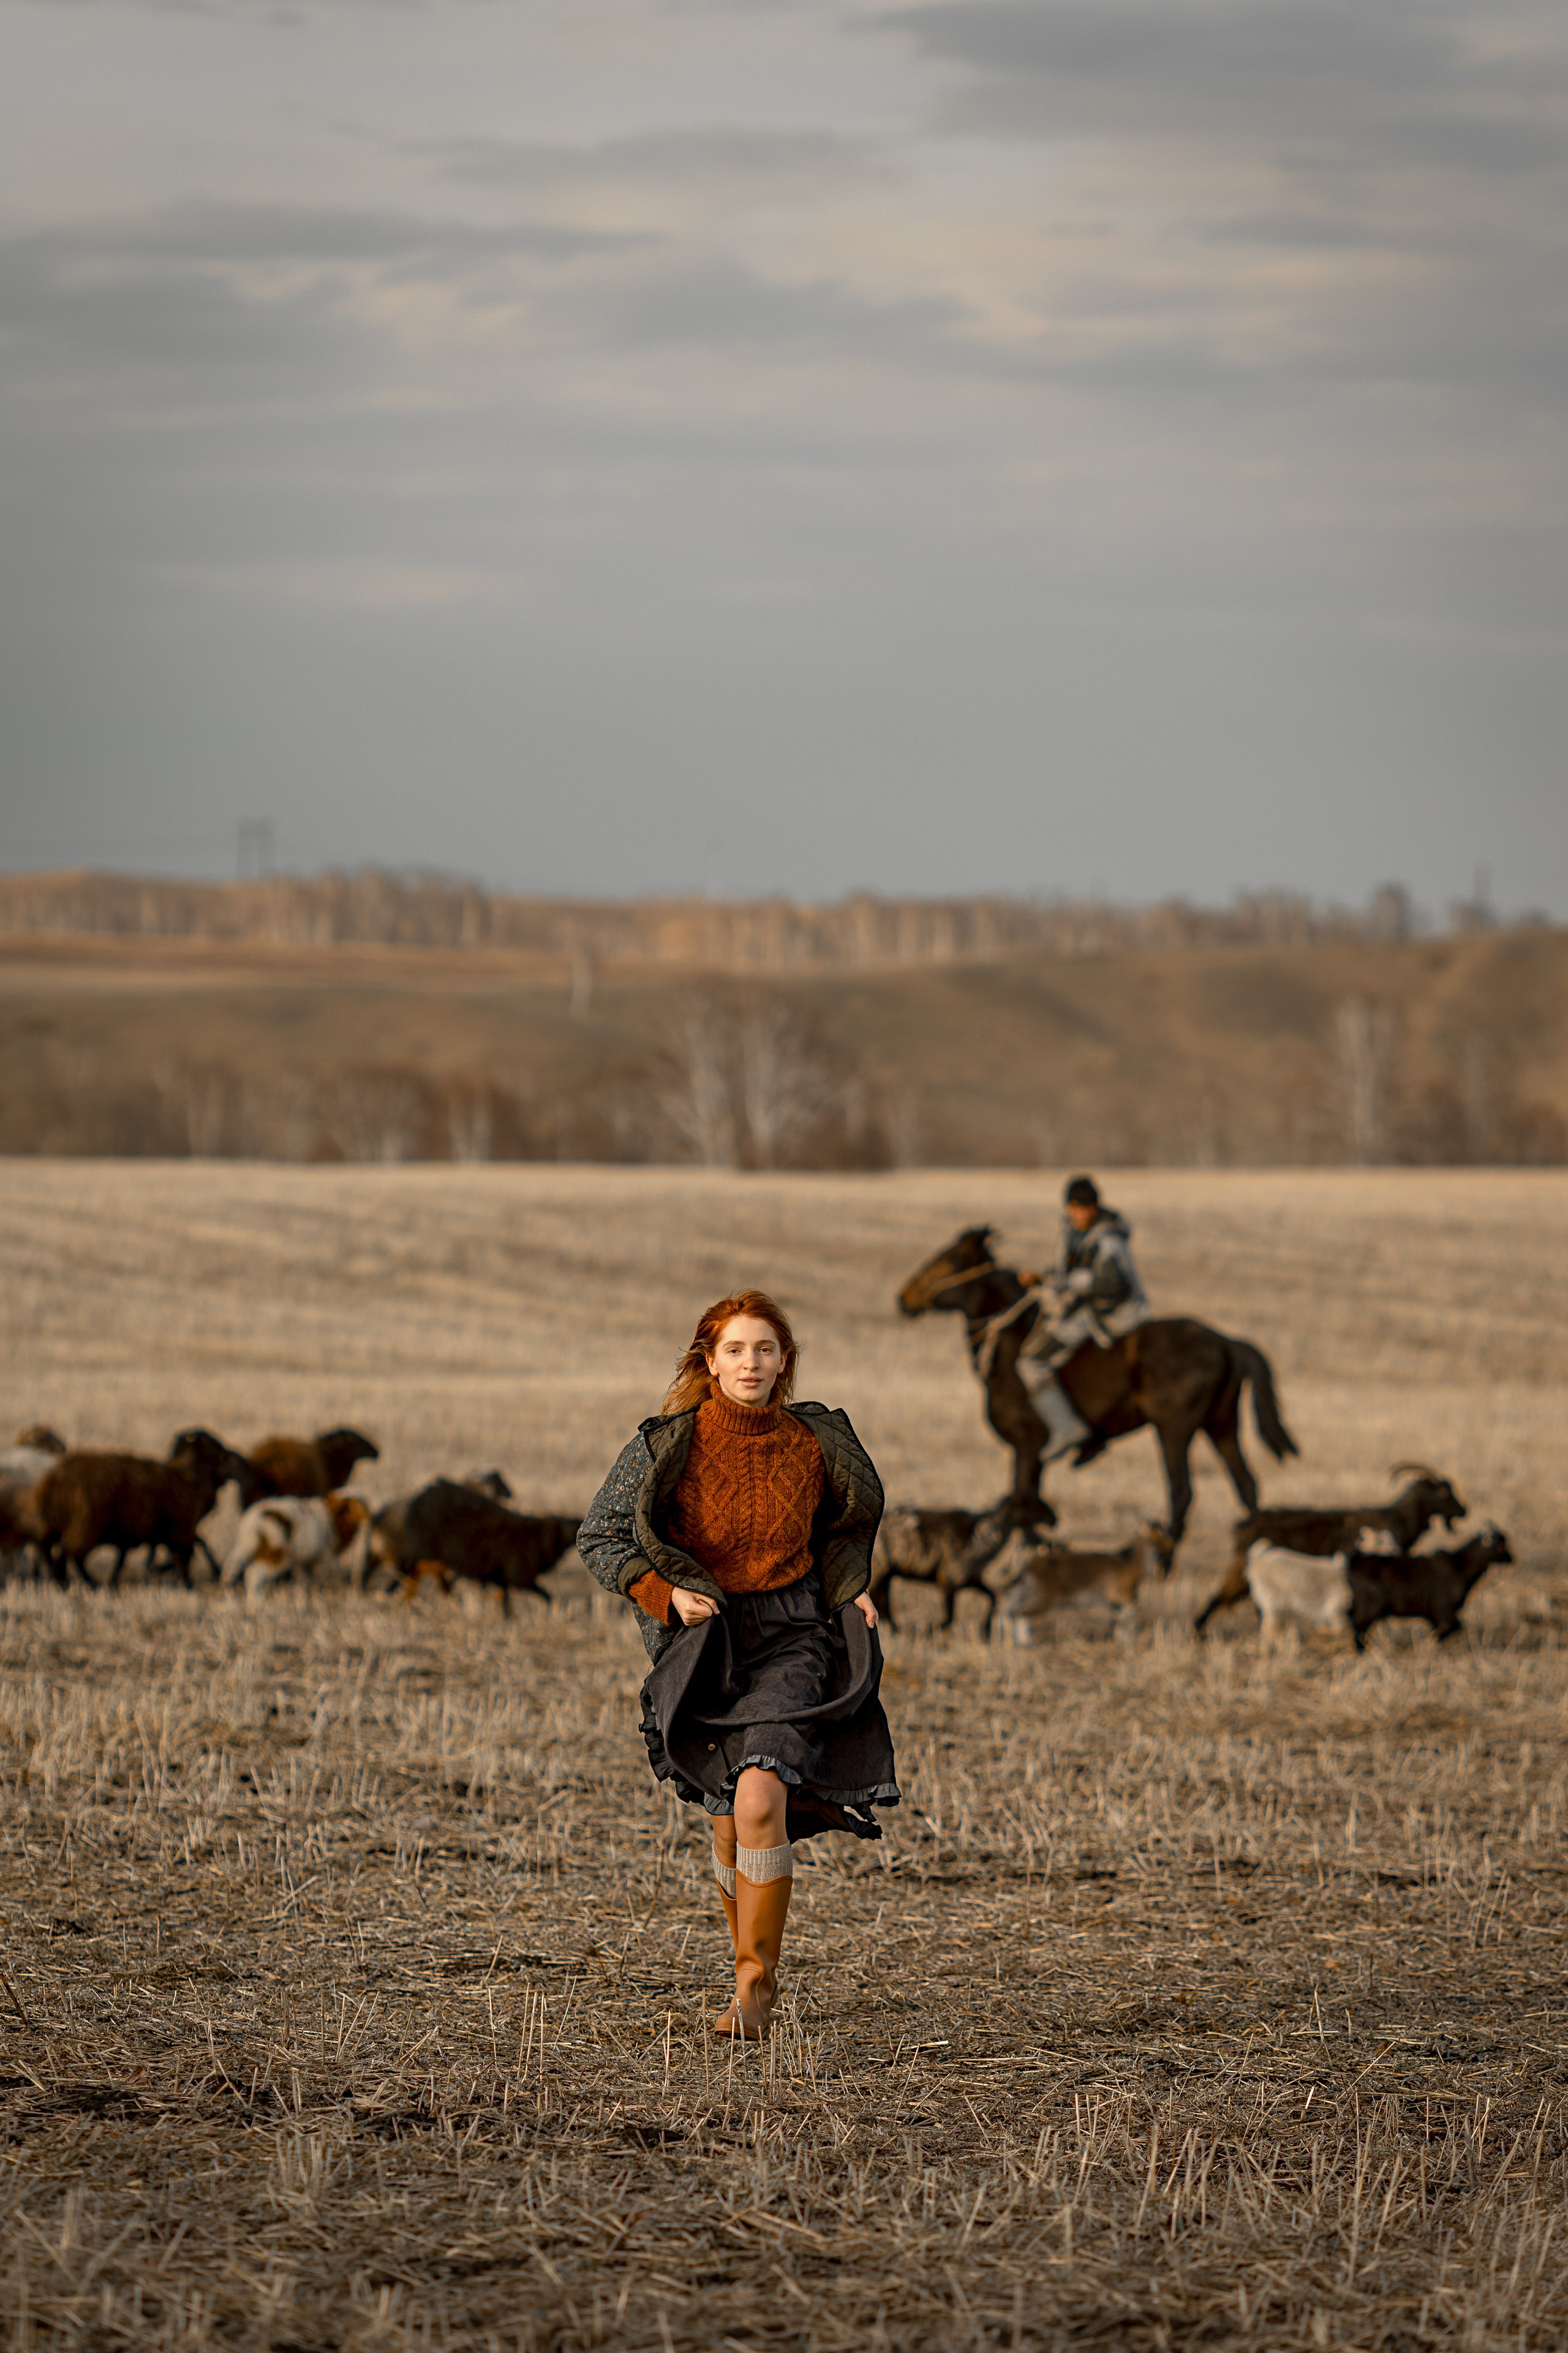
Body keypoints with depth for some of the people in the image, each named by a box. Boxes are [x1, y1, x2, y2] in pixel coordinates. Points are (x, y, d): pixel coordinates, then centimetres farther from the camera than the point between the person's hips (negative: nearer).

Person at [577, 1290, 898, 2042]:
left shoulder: (812, 1445, -4)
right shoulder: (666, 1445, -10)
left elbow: (842, 1522, 18)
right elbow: (599, 1537, -3)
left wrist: (854, 1590, 4)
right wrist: (664, 1593, -15)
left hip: (793, 1638, -1)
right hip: (705, 1643, 1)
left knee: (760, 1798, -23)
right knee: (729, 1826, 9)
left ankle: (756, 1974, -11)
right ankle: (754, 1975, 32)